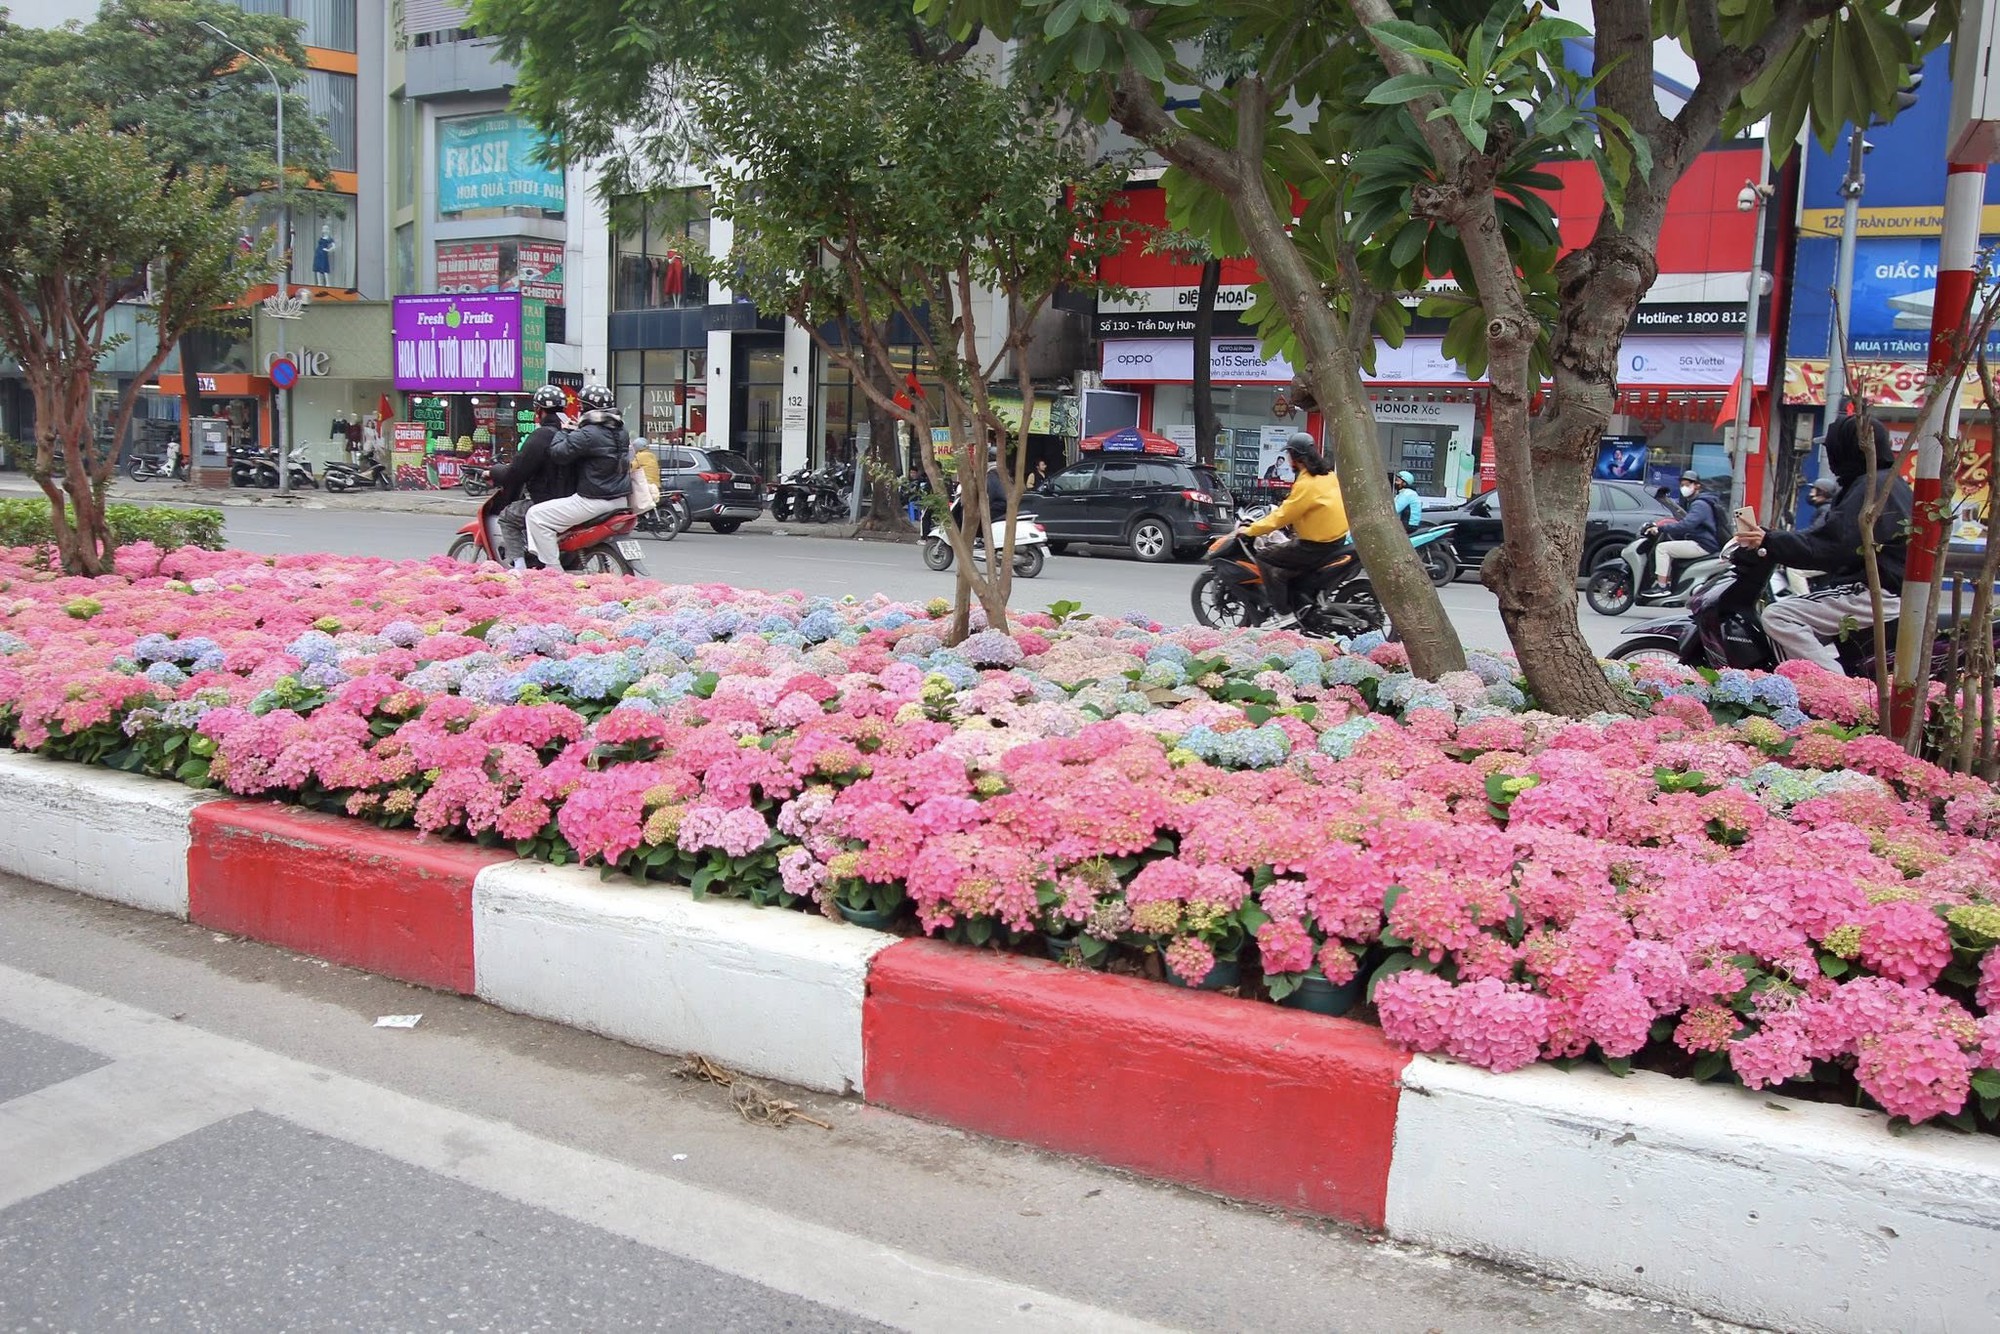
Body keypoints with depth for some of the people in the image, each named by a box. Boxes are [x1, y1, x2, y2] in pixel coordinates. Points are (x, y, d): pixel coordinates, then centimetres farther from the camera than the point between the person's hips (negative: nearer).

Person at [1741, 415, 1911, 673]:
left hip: (1878, 593, -12)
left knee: (1777, 617, -22)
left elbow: (1830, 545, -21)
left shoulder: (1872, 486, -14)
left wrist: (1769, 542, -15)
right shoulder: (1890, 482, 20)